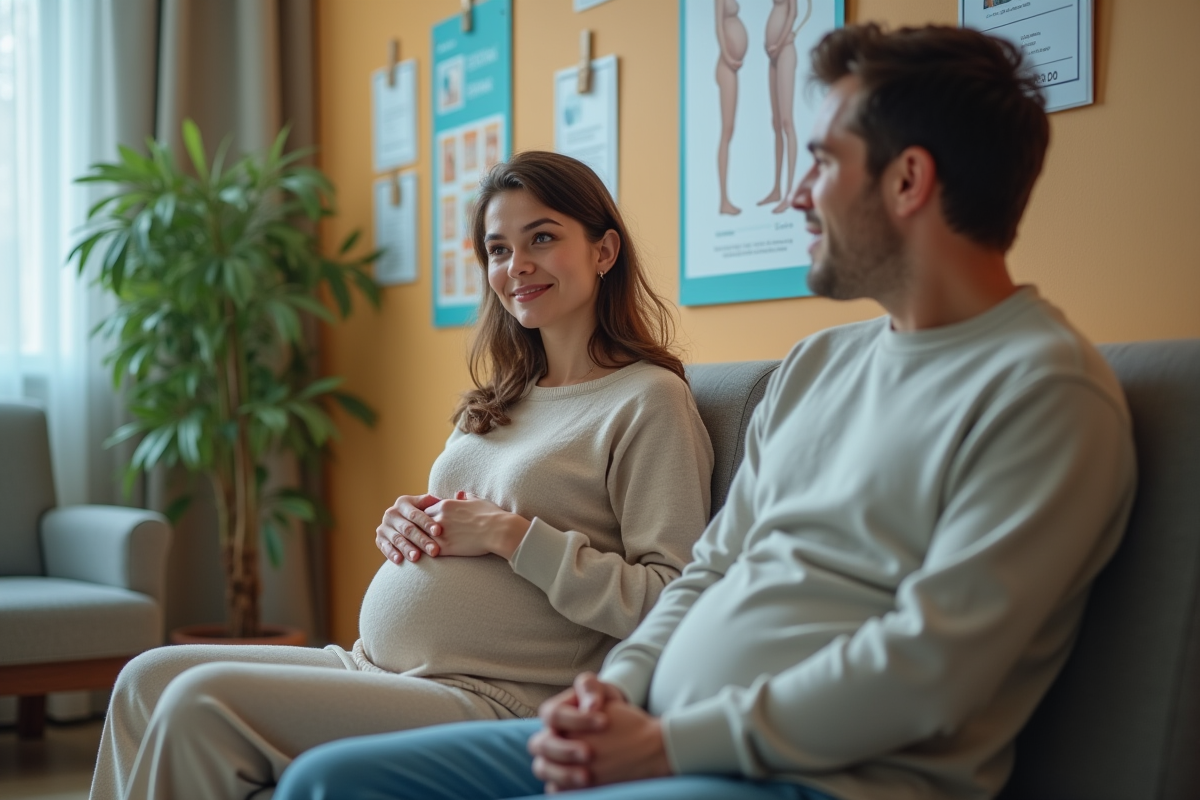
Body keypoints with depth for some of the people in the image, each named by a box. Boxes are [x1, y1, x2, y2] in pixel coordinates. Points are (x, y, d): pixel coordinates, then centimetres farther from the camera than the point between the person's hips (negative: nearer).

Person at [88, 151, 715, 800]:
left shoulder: (649, 401, -7)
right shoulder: (497, 402, 18)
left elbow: (669, 604, -16)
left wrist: (509, 534, -16)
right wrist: (402, 528, 2)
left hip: (492, 700, -8)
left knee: (202, 700, -20)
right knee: (148, 679, -1)